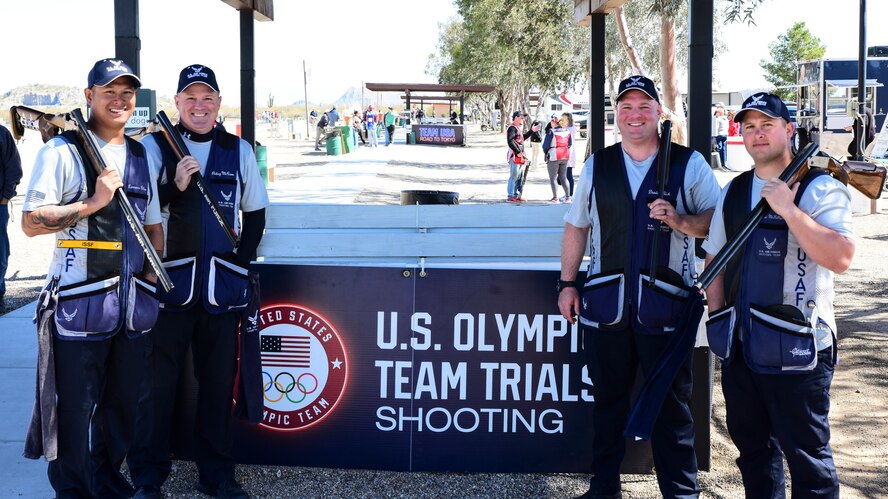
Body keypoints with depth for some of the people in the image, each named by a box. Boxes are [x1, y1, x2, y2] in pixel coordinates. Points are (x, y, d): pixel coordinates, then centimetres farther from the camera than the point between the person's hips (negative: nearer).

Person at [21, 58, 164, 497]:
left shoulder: (142, 156, 14)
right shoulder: (62, 151, -5)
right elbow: (31, 223, -10)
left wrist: (152, 272, 5)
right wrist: (94, 203, -18)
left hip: (133, 304, 6)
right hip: (79, 302, -6)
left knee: (122, 405, 14)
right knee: (74, 409, 0)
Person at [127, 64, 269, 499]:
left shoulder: (239, 151, 9)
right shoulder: (154, 146, 1)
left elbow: (254, 215, 15)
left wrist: (240, 261, 3)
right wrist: (174, 186, -19)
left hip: (221, 288, 3)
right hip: (168, 284, -2)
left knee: (218, 382, 9)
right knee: (158, 381, 2)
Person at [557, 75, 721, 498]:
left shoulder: (689, 164, 1)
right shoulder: (596, 166, 10)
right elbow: (576, 226, 15)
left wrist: (680, 220, -19)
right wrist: (567, 284, 11)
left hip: (665, 306, -3)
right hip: (605, 305, 3)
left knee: (671, 407, 4)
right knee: (607, 400, 13)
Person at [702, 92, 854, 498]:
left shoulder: (820, 189, -8)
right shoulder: (733, 192, 12)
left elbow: (840, 259, -23)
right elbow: (715, 258, 19)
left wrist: (788, 209, -26)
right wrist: (719, 317, 8)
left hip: (796, 347, -6)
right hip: (740, 345, 6)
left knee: (806, 453, 2)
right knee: (751, 446, 19)